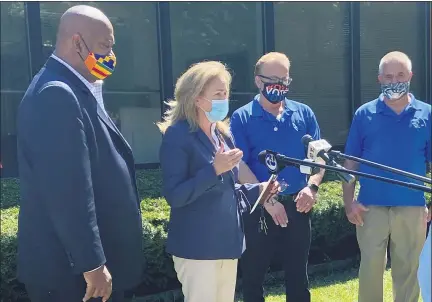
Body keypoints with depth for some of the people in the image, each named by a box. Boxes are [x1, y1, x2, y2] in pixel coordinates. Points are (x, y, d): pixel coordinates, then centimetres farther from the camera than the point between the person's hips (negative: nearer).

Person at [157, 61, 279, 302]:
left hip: (228, 241, 8)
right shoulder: (178, 135, -13)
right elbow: (175, 196, -20)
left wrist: (258, 190, 2)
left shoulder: (223, 135, 10)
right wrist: (214, 169, -26)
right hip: (197, 246, -8)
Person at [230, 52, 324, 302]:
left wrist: (312, 186, -13)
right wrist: (267, 200, -16)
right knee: (253, 276, 10)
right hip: (258, 209, -2)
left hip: (297, 206, 3)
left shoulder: (304, 113, 6)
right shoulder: (241, 118, -3)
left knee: (298, 274, 15)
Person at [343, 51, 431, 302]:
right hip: (371, 207, -1)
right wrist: (349, 202, -5)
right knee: (370, 268, 7)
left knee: (408, 269, 12)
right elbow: (351, 163, 2)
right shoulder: (364, 114, 1)